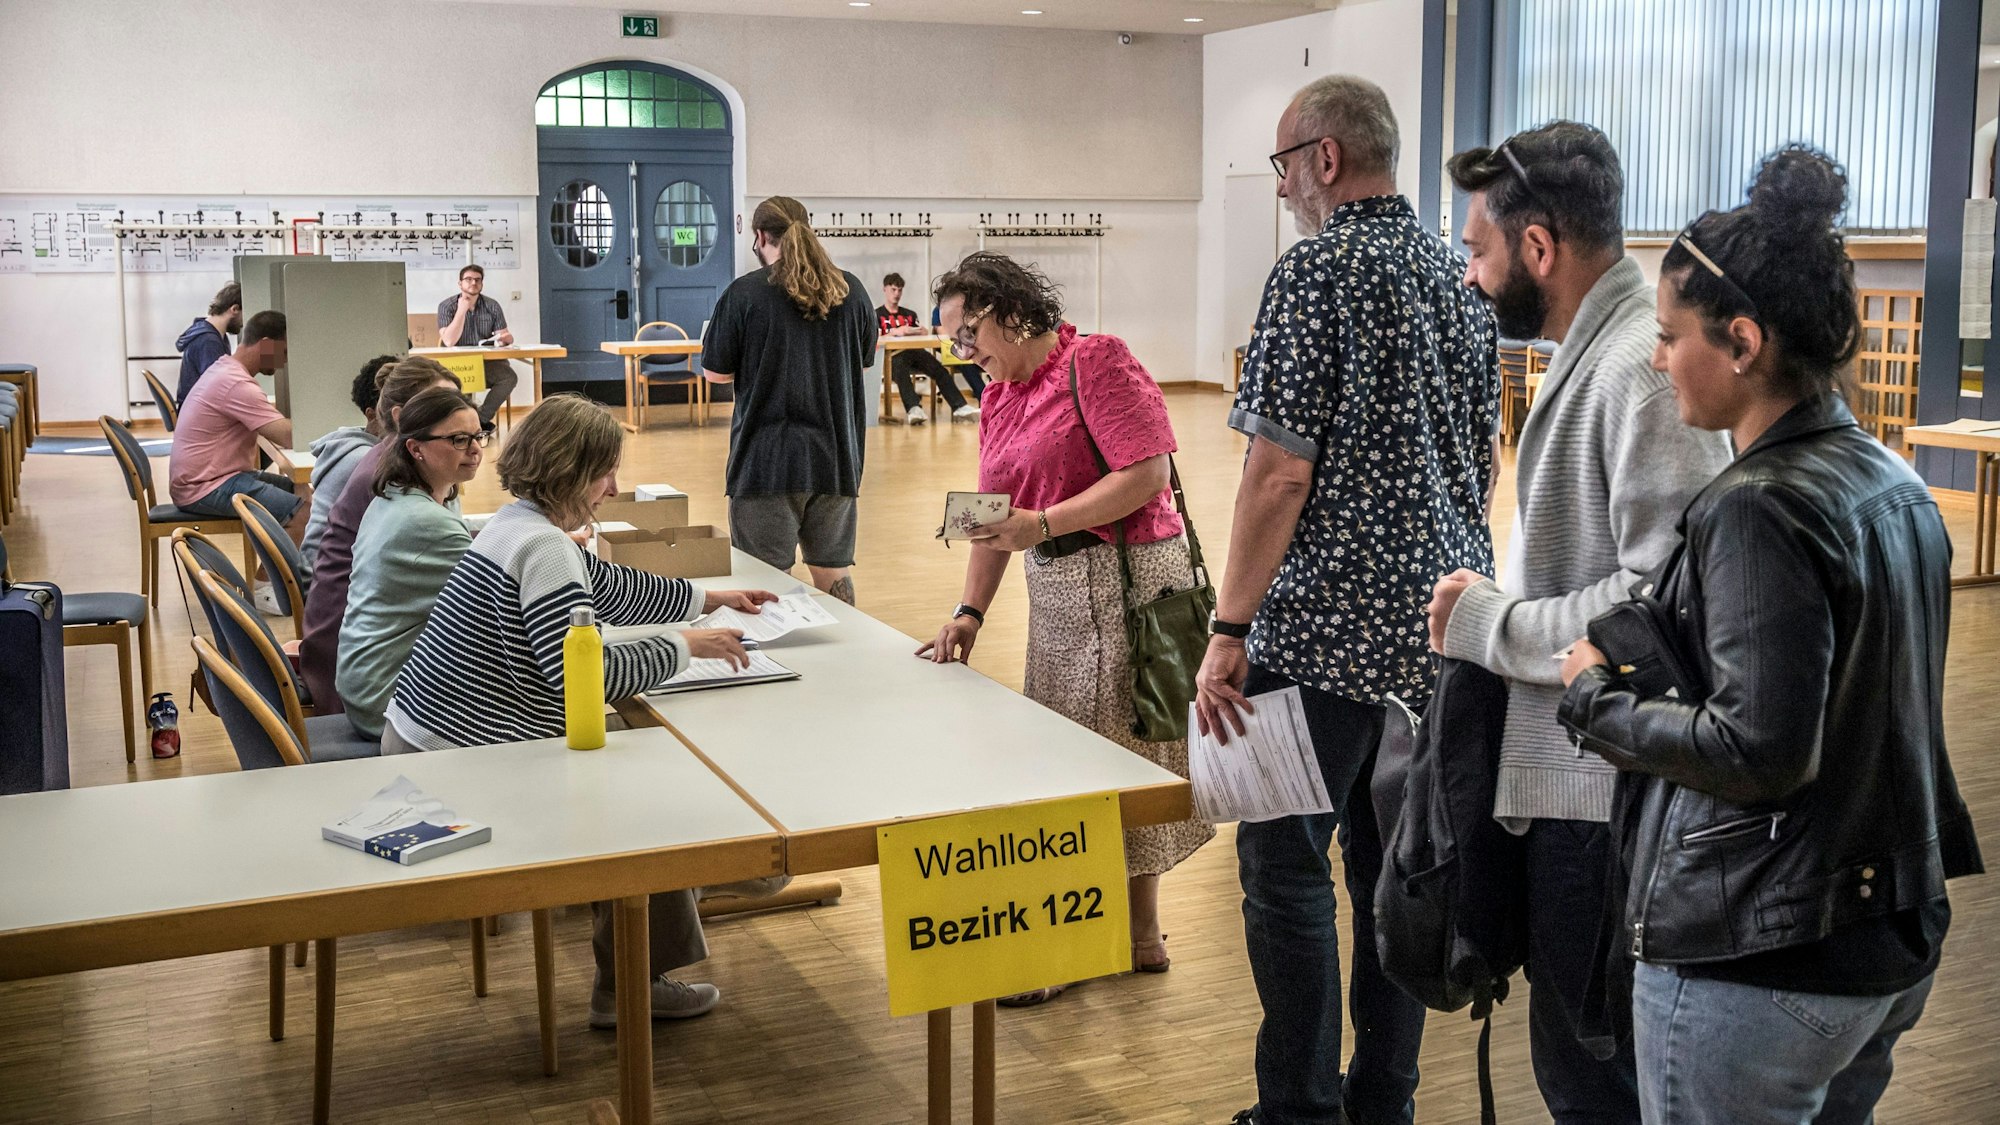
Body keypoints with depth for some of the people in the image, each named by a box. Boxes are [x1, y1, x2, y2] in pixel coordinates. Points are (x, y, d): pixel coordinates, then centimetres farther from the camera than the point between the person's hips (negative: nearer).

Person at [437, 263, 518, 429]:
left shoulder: (492, 306, 6)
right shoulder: (447, 306, -2)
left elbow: (503, 337, 6)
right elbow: (449, 341, -15)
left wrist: (506, 338, -20)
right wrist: (462, 310, -17)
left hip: (487, 361, 2)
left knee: (509, 376, -28)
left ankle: (481, 418, -18)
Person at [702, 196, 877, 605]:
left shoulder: (744, 293, -9)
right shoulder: (850, 290, 3)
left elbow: (716, 373, -2)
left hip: (766, 461, -4)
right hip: (836, 456, 4)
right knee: (834, 570, 15)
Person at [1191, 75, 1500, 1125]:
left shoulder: (1315, 271, -11)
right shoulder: (1458, 275, 13)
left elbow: (1281, 471, -17)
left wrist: (1229, 630, -14)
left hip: (1330, 626, -8)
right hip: (1441, 625, 8)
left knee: (1286, 869, 1)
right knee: (1396, 866, 14)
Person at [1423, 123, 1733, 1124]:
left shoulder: (1644, 367, -19)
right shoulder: (1595, 352, 13)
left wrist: (1491, 624, -16)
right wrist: (1493, 613, 8)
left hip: (1608, 790, -10)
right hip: (1581, 777, 10)